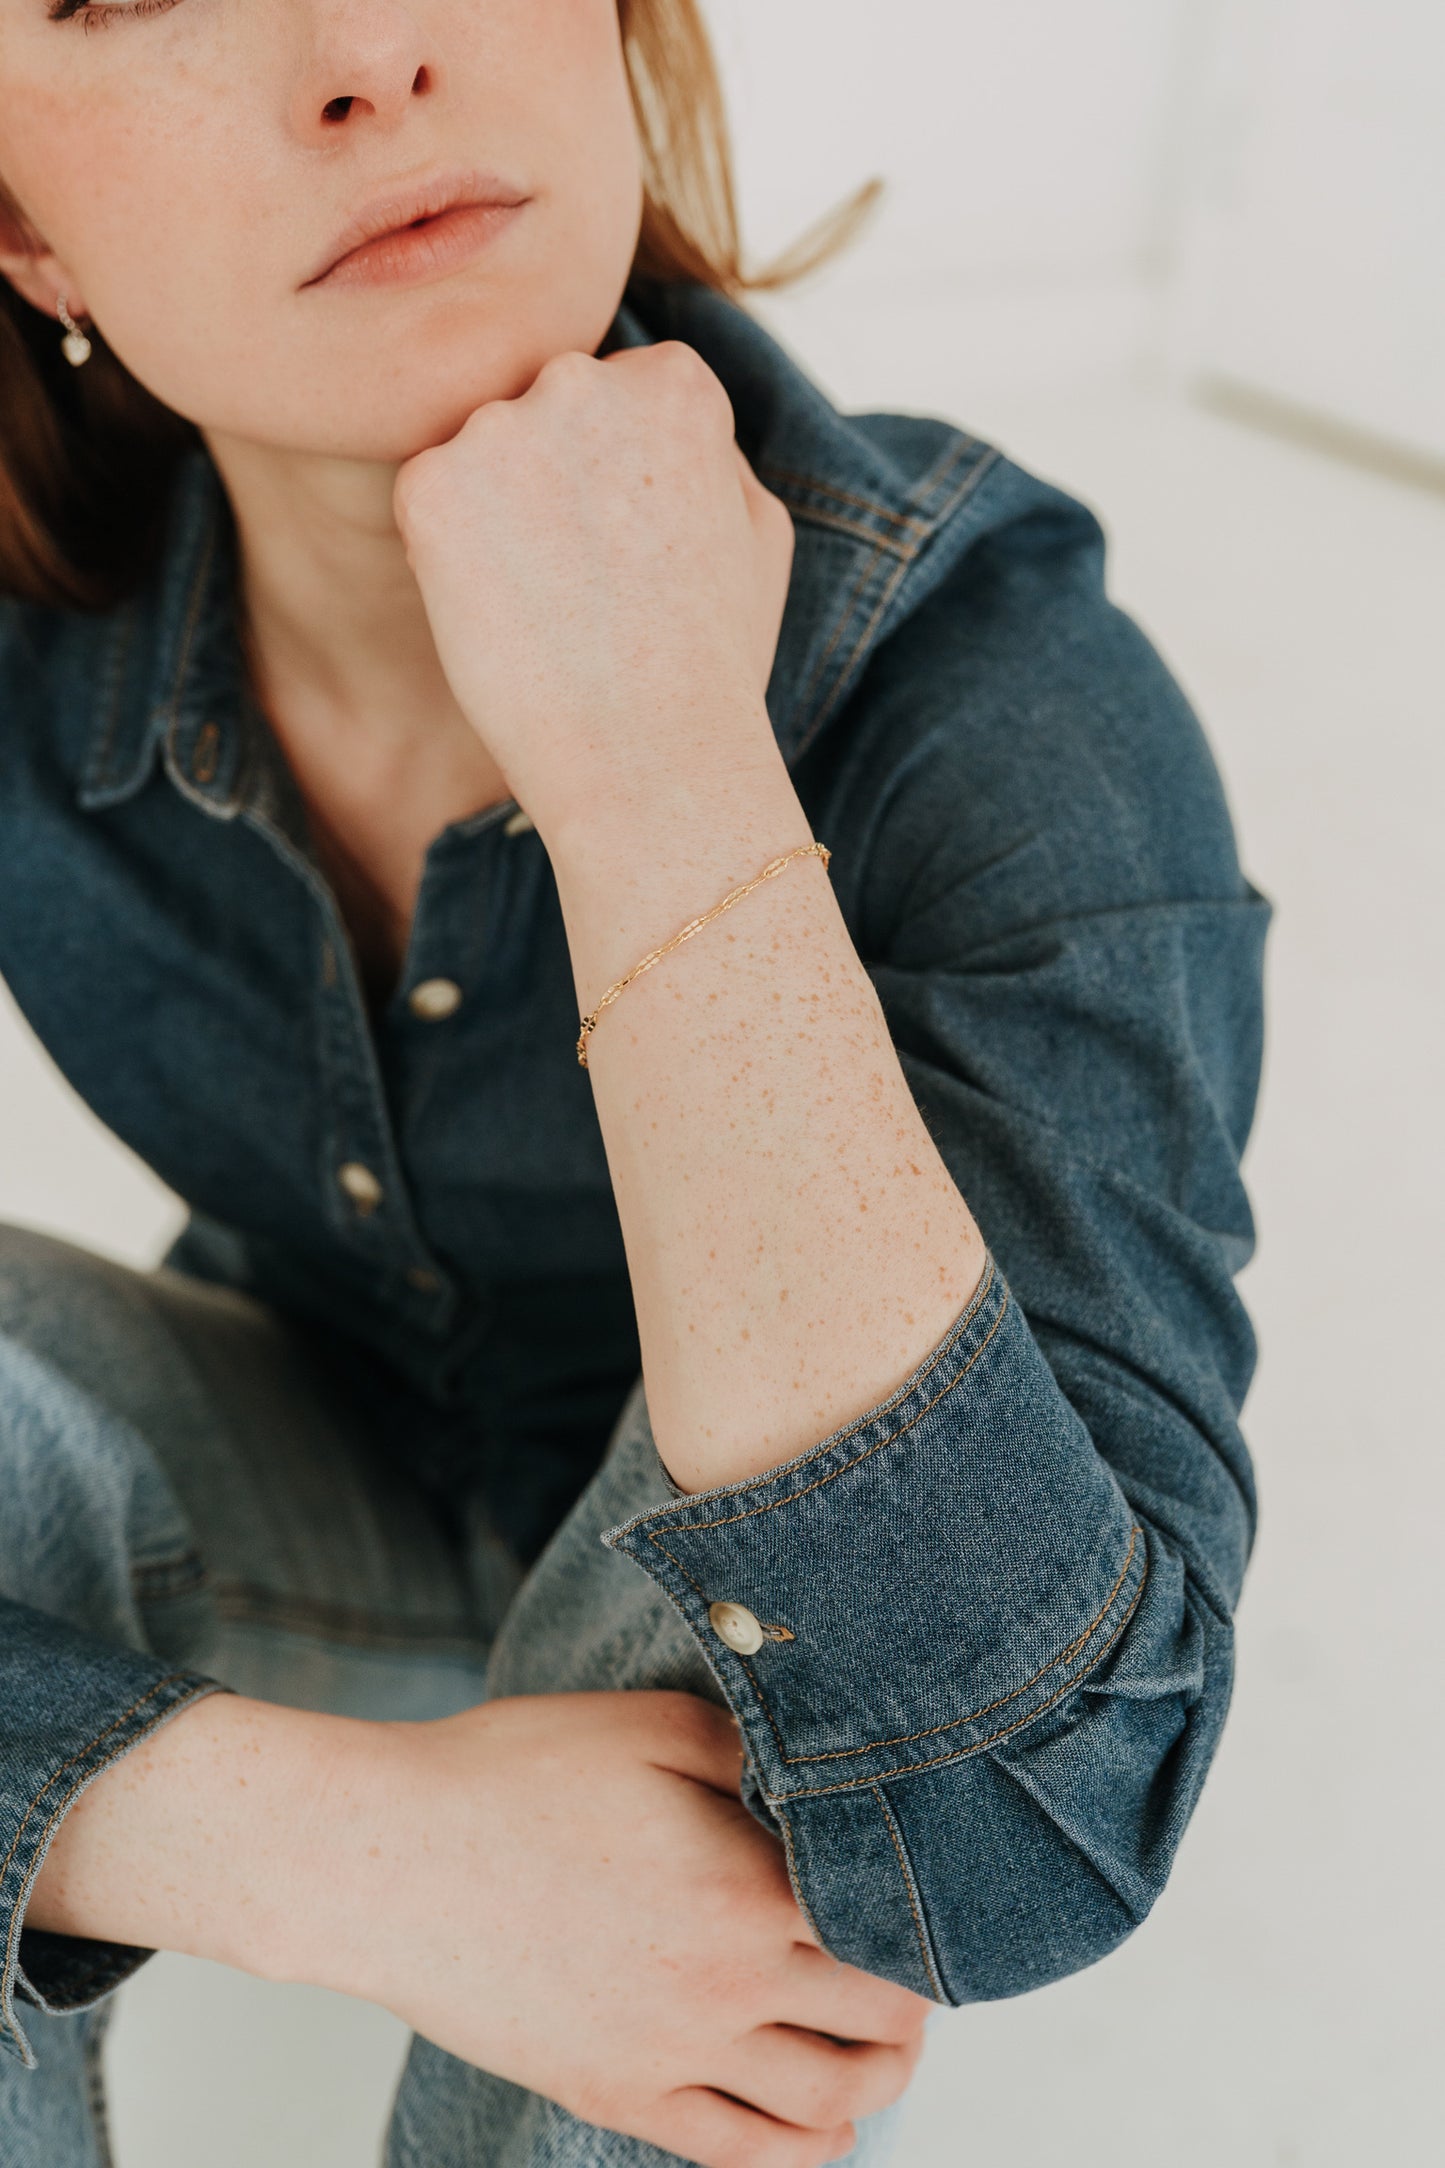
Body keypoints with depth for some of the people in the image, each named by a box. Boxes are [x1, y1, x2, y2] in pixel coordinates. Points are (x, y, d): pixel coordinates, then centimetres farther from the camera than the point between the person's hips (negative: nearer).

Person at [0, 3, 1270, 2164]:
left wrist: (662, 776, -46)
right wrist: (348, 1847, -38)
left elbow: (1015, 1838, -40)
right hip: (325, 1485, 2)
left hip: (794, 1634, -1)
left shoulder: (997, 690, -32)